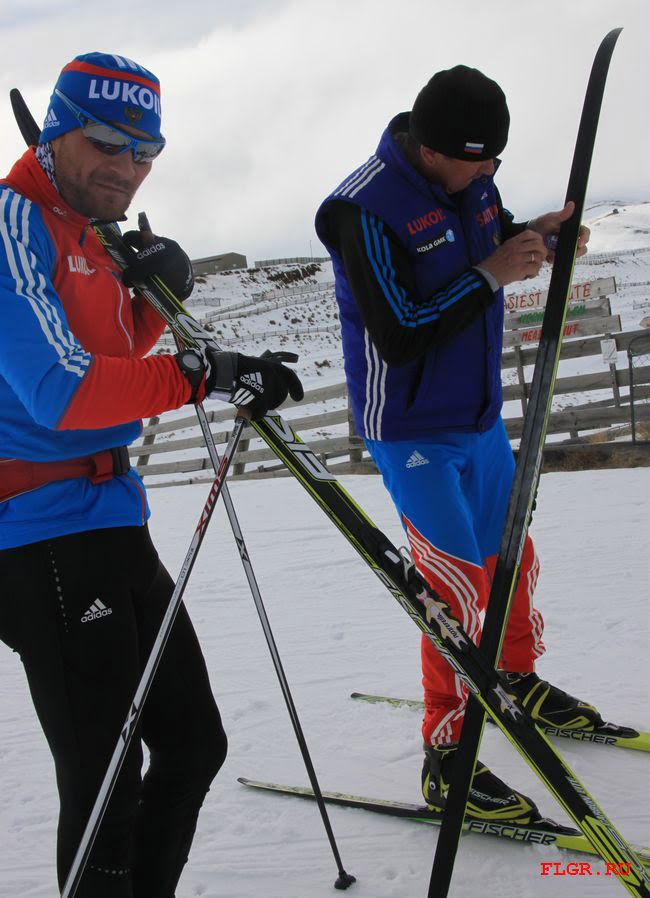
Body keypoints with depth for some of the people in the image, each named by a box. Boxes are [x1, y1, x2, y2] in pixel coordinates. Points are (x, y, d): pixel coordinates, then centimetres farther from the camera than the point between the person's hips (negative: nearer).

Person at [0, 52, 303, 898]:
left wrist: (156, 296, 5)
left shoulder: (91, 233, 17)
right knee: (105, 783, -5)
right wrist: (204, 374, -28)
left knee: (193, 741, 16)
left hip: (111, 519, 10)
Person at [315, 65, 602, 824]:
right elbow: (401, 340, -27)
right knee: (460, 585, -7)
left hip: (479, 416, 8)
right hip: (412, 431, -8)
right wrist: (491, 274, -25)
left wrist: (534, 235, -5)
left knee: (512, 554, 20)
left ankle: (518, 680, 46)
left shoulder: (471, 177, -3)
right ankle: (447, 761, 9)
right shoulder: (366, 210, -24)